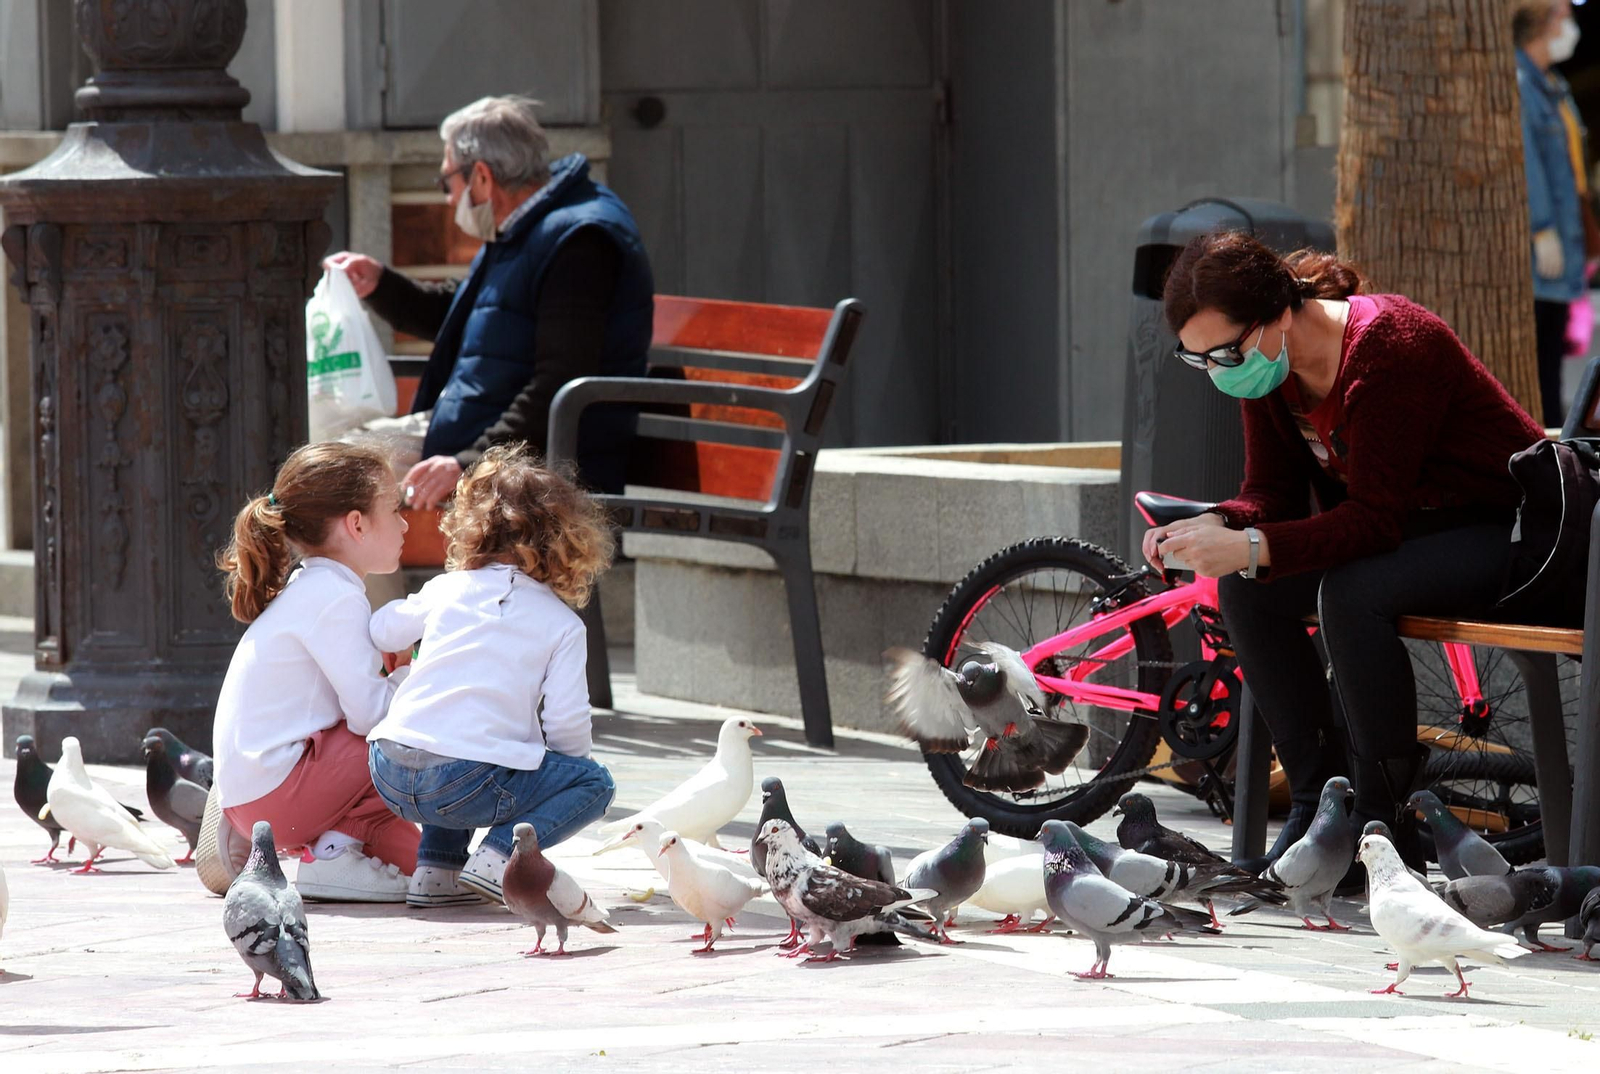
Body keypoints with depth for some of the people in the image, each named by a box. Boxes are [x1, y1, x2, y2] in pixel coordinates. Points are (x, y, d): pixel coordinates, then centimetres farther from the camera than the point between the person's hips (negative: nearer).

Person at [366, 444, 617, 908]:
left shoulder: (446, 590, 15)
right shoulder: (563, 625, 5)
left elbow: (381, 632, 28)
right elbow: (565, 723, -2)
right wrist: (579, 756, 21)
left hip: (390, 773, 5)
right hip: (466, 783, -5)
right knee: (594, 783, 12)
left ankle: (436, 868, 22)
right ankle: (500, 854, -8)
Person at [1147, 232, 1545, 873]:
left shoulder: (1386, 346, -29)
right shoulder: (1263, 365, -4)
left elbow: (1375, 519, -32)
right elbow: (1272, 492, 0)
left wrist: (1252, 547, -41)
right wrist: (1217, 528, -22)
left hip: (1503, 529, -9)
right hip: (1406, 527, 9)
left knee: (1350, 593, -34)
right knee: (1243, 589, -11)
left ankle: (1385, 823, -23)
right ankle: (1318, 803, -6)